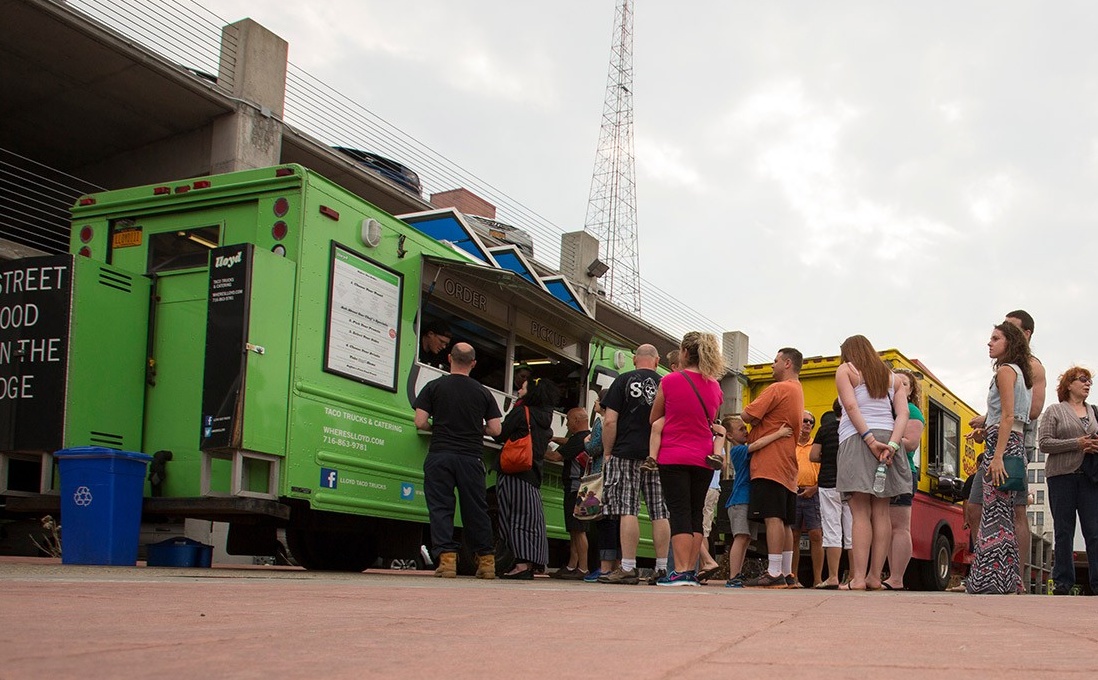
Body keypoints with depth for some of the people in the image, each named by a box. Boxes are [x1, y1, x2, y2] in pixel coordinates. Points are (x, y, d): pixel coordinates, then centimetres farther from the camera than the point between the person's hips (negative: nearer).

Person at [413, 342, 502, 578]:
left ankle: (447, 558, -9)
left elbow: (420, 422, -3)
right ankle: (487, 561, 12)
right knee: (476, 510, 8)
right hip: (471, 457, 2)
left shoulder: (434, 387, 2)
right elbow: (495, 429, 6)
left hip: (440, 455, -2)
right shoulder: (483, 392, 7)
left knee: (440, 507, 1)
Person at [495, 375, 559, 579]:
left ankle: (521, 564, -17)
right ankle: (531, 564, 5)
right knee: (532, 518, 6)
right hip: (535, 474, 7)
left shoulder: (521, 411, -5)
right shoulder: (545, 418, 16)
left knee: (516, 517, -9)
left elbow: (501, 435, -6)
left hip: (514, 472, -7)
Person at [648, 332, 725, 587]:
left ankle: (681, 571, -13)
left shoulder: (669, 381, -8)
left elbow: (654, 419, 4)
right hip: (703, 458, 4)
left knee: (680, 513, -6)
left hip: (673, 457, -4)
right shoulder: (715, 387, 5)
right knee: (696, 514, 9)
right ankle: (691, 572, 7)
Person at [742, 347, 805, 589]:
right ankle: (786, 573, 13)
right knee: (784, 521, 10)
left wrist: (749, 417, 7)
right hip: (787, 466, 10)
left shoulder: (778, 389, -8)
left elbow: (747, 415, -13)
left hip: (770, 463, -10)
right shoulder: (798, 392, 23)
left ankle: (774, 573, -16)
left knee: (773, 517, -12)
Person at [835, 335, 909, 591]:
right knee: (881, 512, 4)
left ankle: (858, 578, -16)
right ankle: (875, 576, 2)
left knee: (860, 512, -10)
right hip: (888, 439, 4)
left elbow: (851, 406, -8)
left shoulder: (845, 370, 7)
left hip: (857, 440, -4)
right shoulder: (892, 377, 20)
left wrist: (870, 439, -13)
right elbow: (902, 414, 6)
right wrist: (892, 444, -5)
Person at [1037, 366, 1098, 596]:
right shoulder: (1054, 411, 7)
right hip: (1062, 475, -3)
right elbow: (1045, 443, -3)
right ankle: (1063, 582, 5)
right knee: (1063, 531, 1)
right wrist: (1077, 443, -13)